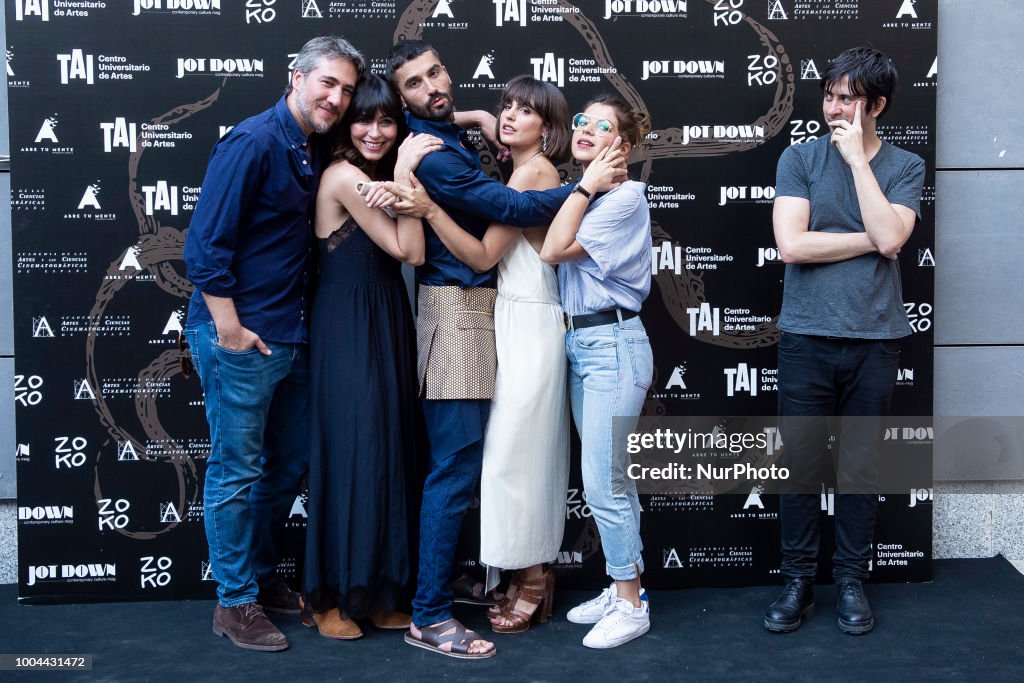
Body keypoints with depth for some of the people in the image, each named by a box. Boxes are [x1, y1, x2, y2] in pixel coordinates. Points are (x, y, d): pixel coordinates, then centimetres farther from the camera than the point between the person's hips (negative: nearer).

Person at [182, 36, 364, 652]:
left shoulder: (318, 152, 10)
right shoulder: (253, 143, -15)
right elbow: (206, 244, -18)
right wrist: (230, 330, -18)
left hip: (291, 338, 9)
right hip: (241, 338, -8)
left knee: (290, 462, 18)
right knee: (237, 471, 3)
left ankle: (260, 574, 37)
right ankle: (235, 602, 17)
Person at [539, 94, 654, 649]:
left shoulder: (625, 197, -12)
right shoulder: (580, 197, 12)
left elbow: (554, 250, -18)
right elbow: (553, 250, -2)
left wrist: (588, 183, -12)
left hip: (612, 344, -8)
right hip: (579, 343, 8)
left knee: (603, 483, -6)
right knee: (613, 478, 14)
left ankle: (631, 605, 8)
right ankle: (621, 588, 24)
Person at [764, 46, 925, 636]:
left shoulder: (906, 167, 5)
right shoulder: (800, 159, 2)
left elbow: (890, 237, -14)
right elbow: (791, 244, -11)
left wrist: (857, 156, -10)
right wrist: (871, 239, -7)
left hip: (875, 339, 1)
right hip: (807, 337, 0)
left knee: (860, 467, 8)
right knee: (801, 464, 4)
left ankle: (852, 582, 23)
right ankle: (798, 582, 18)